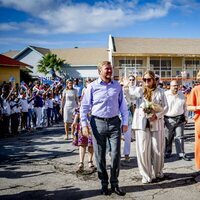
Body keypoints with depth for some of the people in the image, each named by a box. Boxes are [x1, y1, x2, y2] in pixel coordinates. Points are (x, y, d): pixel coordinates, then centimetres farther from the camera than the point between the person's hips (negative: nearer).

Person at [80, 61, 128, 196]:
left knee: (116, 154, 1)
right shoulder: (92, 86, -1)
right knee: (100, 155, 5)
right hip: (98, 123, -2)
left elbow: (123, 105, 12)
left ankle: (115, 183, 15)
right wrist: (84, 124, -6)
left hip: (114, 122, 2)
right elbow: (84, 106, 0)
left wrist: (125, 122, 6)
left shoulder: (117, 86, 7)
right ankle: (104, 183, 20)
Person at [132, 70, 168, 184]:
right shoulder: (139, 91, 9)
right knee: (143, 150, -2)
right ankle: (146, 175, 8)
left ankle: (158, 172, 25)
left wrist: (157, 115, -10)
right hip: (142, 123, 0)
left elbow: (165, 107, 5)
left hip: (157, 124, 0)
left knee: (158, 149, 5)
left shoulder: (160, 92, 8)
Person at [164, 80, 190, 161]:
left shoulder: (181, 94, 8)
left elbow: (185, 107, 16)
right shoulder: (165, 95, -5)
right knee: (168, 137, 7)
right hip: (169, 119, -2)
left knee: (179, 137, 2)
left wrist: (186, 117, 13)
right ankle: (167, 152, 22)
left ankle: (181, 154, 6)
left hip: (179, 119, 3)